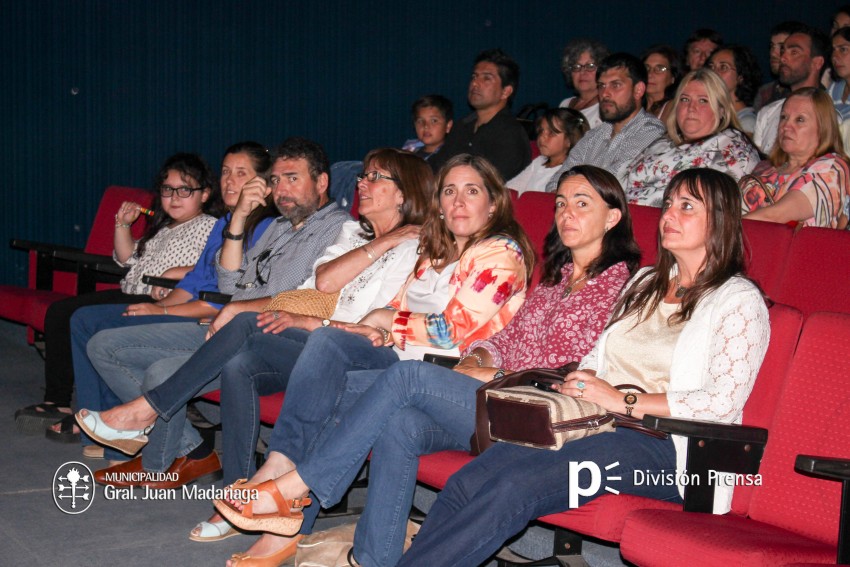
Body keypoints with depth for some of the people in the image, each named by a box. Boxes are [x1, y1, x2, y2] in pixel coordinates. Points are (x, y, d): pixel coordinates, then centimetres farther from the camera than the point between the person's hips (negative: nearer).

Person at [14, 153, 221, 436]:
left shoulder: (208, 226, -3)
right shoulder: (163, 228, 26)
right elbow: (127, 258, 29)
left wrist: (176, 273, -25)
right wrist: (123, 225, 16)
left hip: (156, 304, -10)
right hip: (129, 295, 10)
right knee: (59, 311, 1)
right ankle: (57, 401, -1)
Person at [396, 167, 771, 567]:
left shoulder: (739, 300, 1)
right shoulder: (646, 282, 25)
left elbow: (723, 403, -11)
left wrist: (626, 402, -14)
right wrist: (581, 380, 2)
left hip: (661, 445, -6)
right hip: (596, 426, 7)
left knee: (514, 486, -31)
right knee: (466, 482, -21)